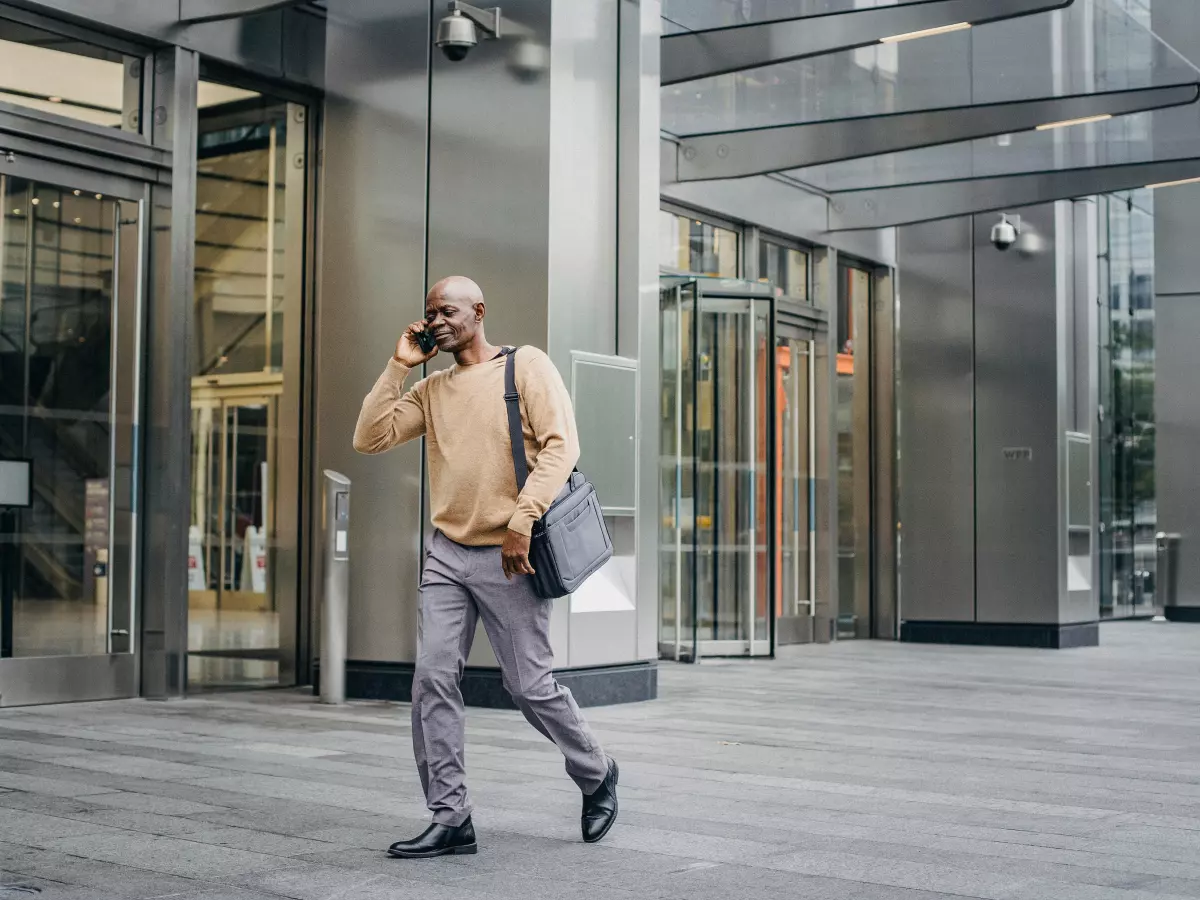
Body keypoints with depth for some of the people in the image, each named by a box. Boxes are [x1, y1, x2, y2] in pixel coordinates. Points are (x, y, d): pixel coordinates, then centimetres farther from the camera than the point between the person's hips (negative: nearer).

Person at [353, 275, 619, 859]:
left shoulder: (526, 366, -1)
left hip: (507, 555, -5)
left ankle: (596, 776, 26)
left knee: (530, 686, 0)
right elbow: (369, 438, 7)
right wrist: (399, 366, 4)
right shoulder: (430, 390, 14)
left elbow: (560, 445, -11)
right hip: (447, 554, 5)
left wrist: (522, 520, -20)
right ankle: (450, 818, 0)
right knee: (433, 678, -6)